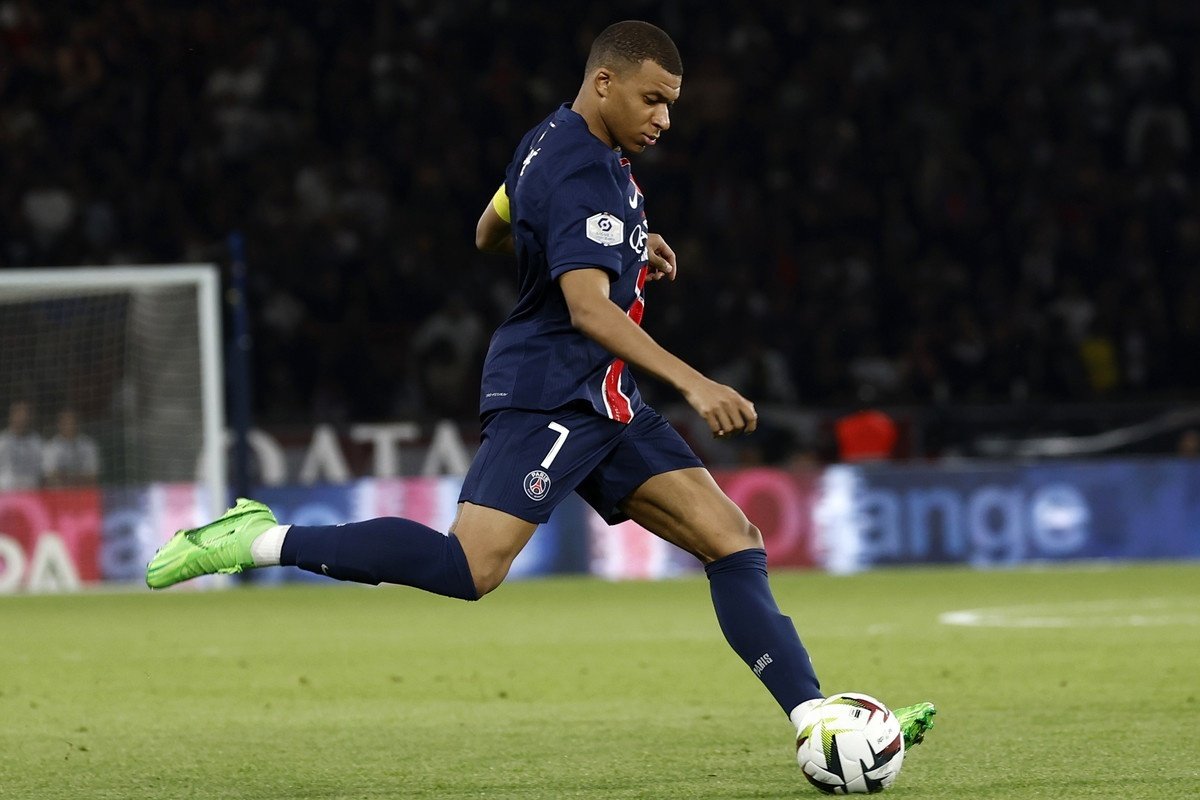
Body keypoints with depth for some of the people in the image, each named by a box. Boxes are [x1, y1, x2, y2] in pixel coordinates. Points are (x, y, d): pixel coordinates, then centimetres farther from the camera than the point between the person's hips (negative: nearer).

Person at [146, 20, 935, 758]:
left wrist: (623, 247, 24)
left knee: (734, 541, 2)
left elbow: (490, 233, 30)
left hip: (601, 404, 10)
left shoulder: (555, 143, 14)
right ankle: (263, 540, -12)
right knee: (471, 566, -23)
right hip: (549, 397, -10)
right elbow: (588, 309, -28)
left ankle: (814, 717, -1)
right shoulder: (582, 175, -17)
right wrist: (694, 384, -35)